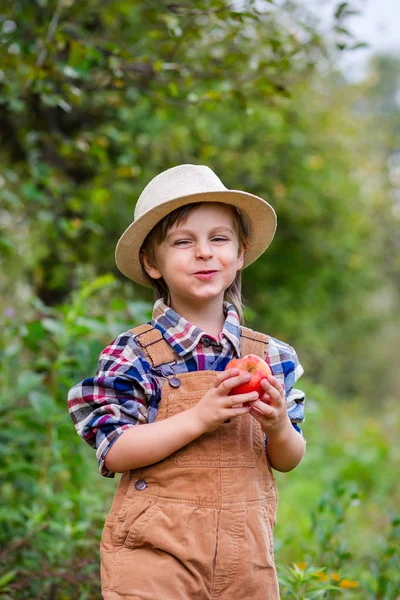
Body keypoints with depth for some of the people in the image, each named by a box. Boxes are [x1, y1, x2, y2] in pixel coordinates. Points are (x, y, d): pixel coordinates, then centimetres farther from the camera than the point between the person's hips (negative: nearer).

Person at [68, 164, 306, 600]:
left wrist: (279, 427, -14)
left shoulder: (270, 357, 4)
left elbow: (288, 461, 8)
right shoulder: (135, 353, -7)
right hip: (155, 551, -3)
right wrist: (199, 419, -21)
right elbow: (114, 452, -13)